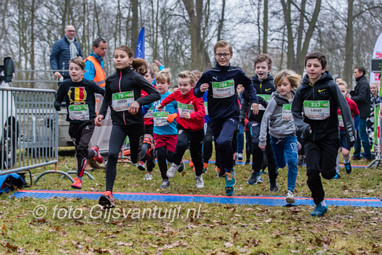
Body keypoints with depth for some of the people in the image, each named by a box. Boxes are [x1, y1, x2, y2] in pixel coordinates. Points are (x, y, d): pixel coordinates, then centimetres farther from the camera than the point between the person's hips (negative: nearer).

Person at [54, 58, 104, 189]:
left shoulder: (89, 84, -5)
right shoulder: (66, 84, 2)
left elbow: (104, 93, 6)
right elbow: (58, 99, 10)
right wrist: (57, 104, -13)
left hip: (87, 122, -4)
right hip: (73, 123, 4)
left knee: (82, 148, -18)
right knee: (81, 152, 10)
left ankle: (79, 178, -8)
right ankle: (94, 152, 43)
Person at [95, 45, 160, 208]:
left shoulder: (135, 77, -6)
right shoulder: (110, 80, 7)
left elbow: (156, 94, -10)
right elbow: (107, 99, 22)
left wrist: (139, 102, -24)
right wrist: (101, 114, 5)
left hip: (135, 123, -2)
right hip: (118, 123, 2)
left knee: (136, 159, 8)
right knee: (112, 155, -19)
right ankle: (108, 194, -22)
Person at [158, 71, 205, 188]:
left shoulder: (196, 97, -18)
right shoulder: (177, 94, -3)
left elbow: (202, 112, -27)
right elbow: (170, 97, 21)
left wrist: (191, 115, -44)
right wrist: (162, 105, 34)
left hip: (196, 129, -2)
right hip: (183, 127, 2)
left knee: (196, 154, 11)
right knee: (181, 143, -31)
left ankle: (199, 176, 34)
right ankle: (176, 164, -4)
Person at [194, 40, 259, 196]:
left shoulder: (236, 73, -1)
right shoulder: (209, 74, -3)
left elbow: (249, 85, 18)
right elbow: (196, 92, 4)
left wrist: (254, 101, 9)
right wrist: (200, 90, -18)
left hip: (232, 114, -2)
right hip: (216, 117, 2)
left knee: (224, 141, -28)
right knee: (219, 147, 7)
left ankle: (230, 172, -8)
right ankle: (228, 179, 26)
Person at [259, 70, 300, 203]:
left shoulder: (295, 99, 0)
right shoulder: (275, 100, -12)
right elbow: (265, 119, -12)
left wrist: (300, 138, 16)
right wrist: (262, 140, -15)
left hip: (290, 136, 1)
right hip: (276, 136, -1)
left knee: (292, 161, -18)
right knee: (281, 164, 11)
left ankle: (290, 191, -10)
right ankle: (272, 179, 45)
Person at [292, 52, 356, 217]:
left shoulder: (330, 86, -10)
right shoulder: (303, 89, 0)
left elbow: (344, 109, -10)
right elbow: (295, 112, 9)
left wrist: (350, 135, -15)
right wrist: (303, 126, -11)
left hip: (330, 136, -2)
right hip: (311, 137, 2)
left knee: (327, 173, -5)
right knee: (312, 170, -10)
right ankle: (320, 204, 8)